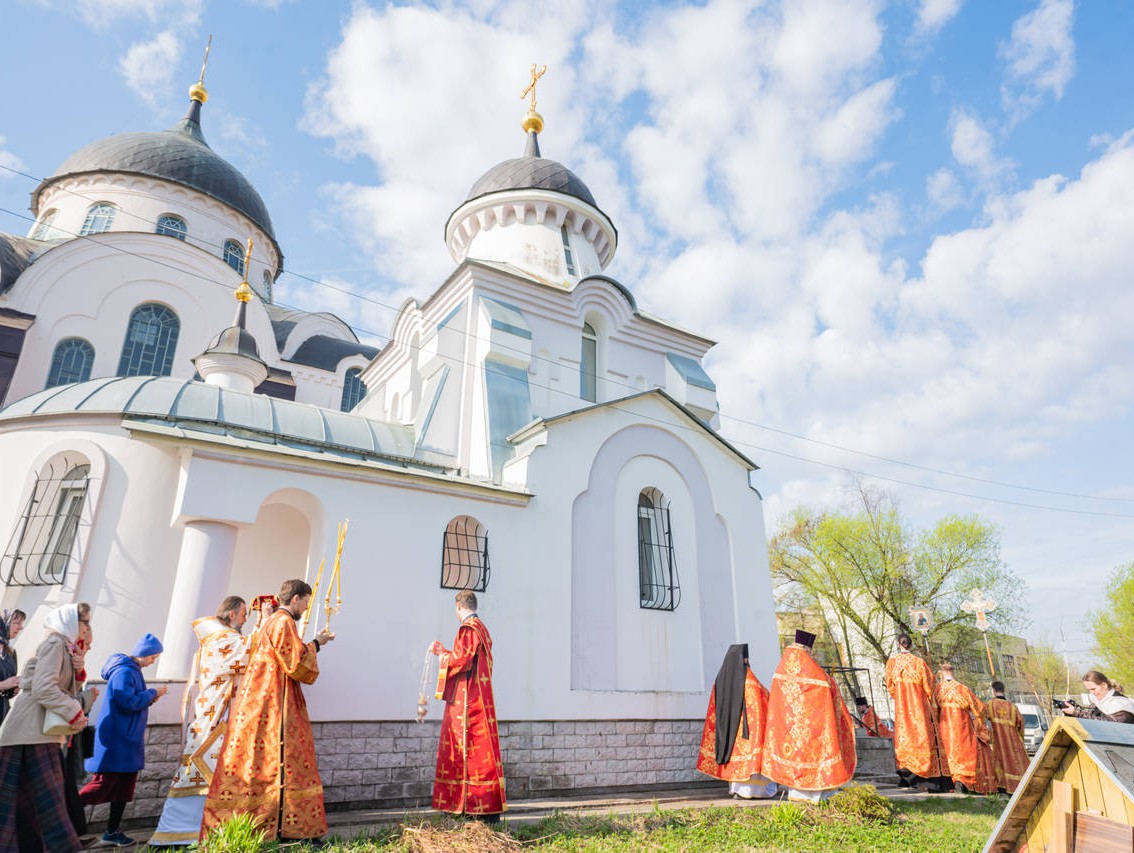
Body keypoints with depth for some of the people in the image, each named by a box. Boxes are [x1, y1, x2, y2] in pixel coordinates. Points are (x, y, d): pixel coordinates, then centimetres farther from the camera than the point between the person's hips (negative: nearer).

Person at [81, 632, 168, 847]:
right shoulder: (124, 671, -18)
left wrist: (149, 698, 3)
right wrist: (152, 693, -14)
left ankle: (113, 832, 20)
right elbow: (127, 702, -24)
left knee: (125, 786, 12)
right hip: (116, 739, -10)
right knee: (102, 785, -6)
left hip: (128, 740, 10)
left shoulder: (133, 670, 12)